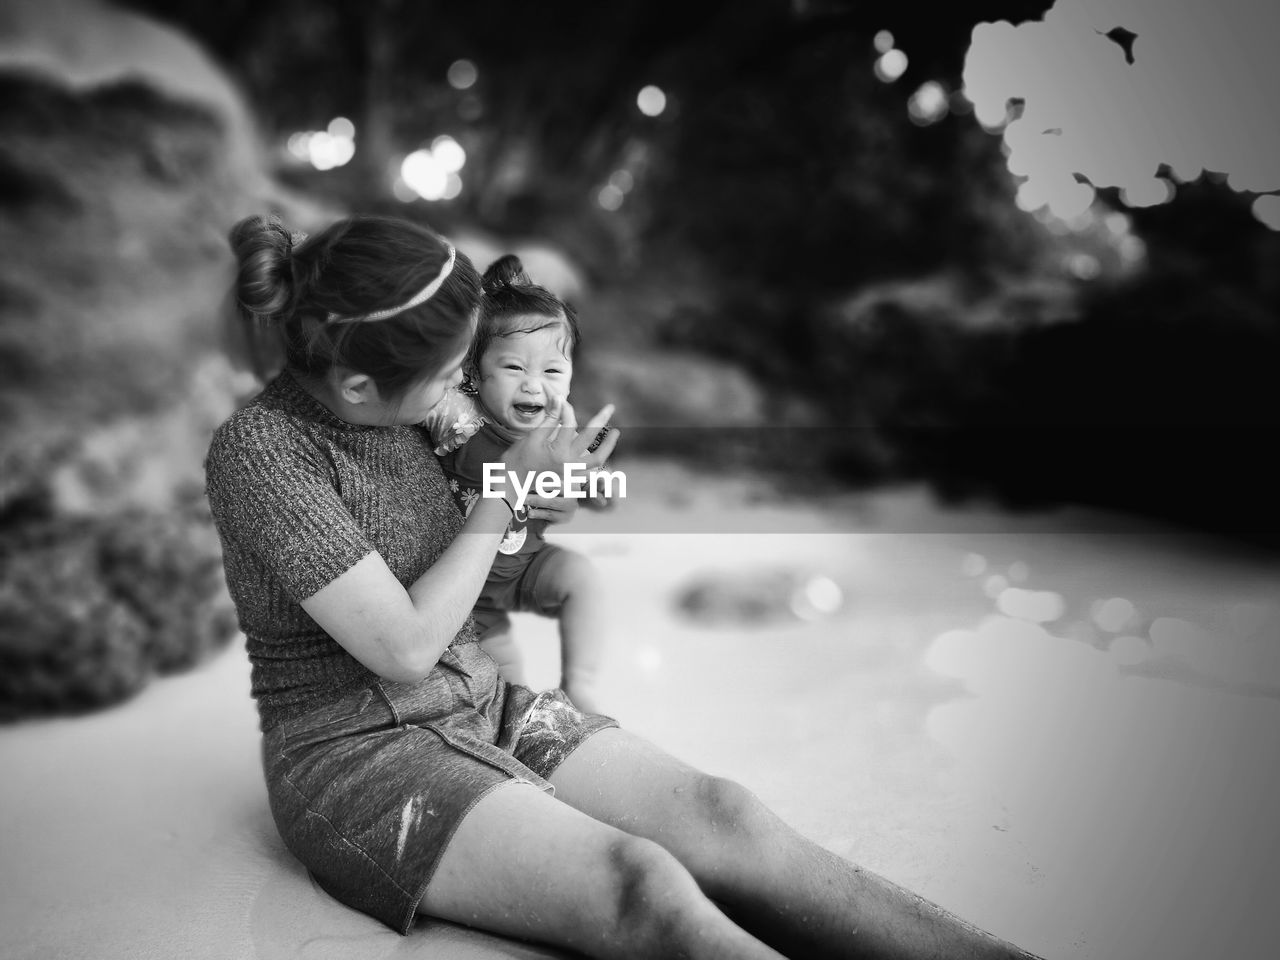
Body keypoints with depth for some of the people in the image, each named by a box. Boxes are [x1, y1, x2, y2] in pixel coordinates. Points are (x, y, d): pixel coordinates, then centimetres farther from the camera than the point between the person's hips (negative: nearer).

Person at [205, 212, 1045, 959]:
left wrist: (549, 492, -6)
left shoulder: (397, 410, 3)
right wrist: (507, 492, -13)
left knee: (725, 816, -18)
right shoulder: (258, 449, -18)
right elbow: (405, 647, -19)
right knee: (642, 886, -30)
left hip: (487, 704, 6)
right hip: (359, 750, -6)